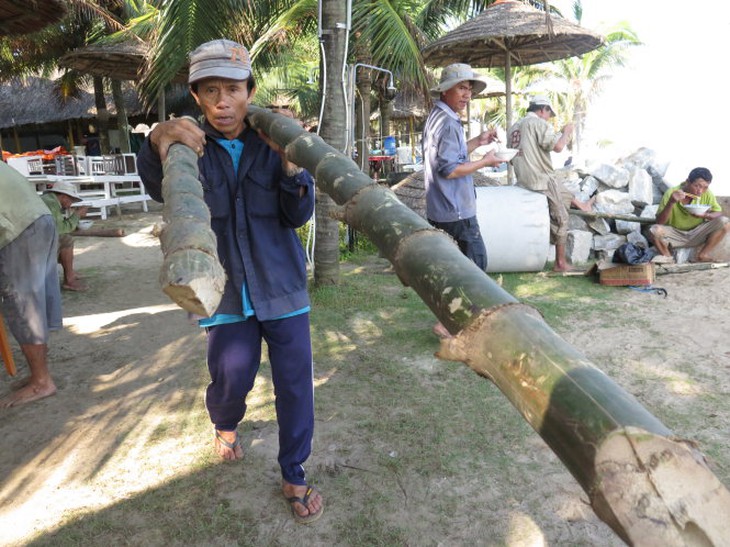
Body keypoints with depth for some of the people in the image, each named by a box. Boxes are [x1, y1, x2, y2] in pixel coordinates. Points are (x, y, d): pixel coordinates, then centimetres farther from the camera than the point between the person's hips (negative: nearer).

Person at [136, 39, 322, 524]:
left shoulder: (273, 145, -1)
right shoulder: (191, 145, -1)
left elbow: (300, 215, -9)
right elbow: (159, 189, -20)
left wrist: (289, 161, -25)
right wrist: (157, 141, -40)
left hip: (282, 286, 0)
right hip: (228, 291, 0)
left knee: (295, 384, 3)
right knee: (231, 379, 1)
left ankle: (294, 475, 24)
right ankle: (226, 426, 39)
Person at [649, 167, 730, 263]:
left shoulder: (707, 194, -11)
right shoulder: (671, 193, -18)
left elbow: (719, 213, -7)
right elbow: (659, 222, -20)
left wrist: (705, 215, -30)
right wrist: (671, 203, -34)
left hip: (697, 234, 3)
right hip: (675, 235, -2)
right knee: (655, 230, -33)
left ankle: (702, 255, -5)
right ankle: (667, 257, -4)